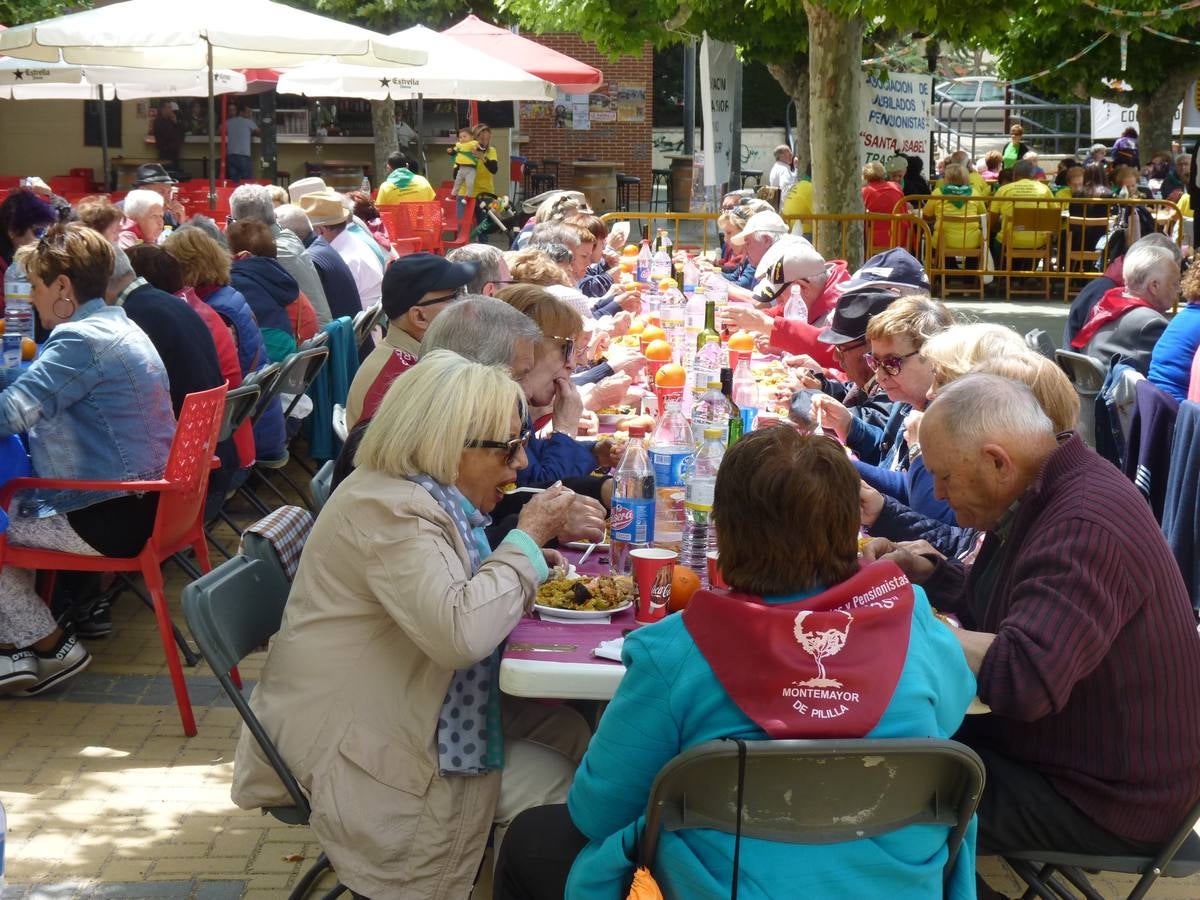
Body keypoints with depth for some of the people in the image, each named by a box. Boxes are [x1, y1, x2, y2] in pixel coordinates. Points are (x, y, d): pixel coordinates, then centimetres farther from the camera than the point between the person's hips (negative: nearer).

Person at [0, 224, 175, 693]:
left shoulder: (80, 340, -18)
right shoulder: (117, 326, 13)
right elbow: (40, 386, 23)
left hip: (110, 518, -10)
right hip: (145, 501, 10)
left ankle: (50, 644, 11)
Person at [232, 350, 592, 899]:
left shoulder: (429, 493, 6)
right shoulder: (389, 510, -25)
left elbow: (458, 593, 22)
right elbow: (462, 630, -36)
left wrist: (525, 560, 2)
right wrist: (526, 540, -22)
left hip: (417, 704, 10)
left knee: (568, 733, -1)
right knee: (556, 787, -11)